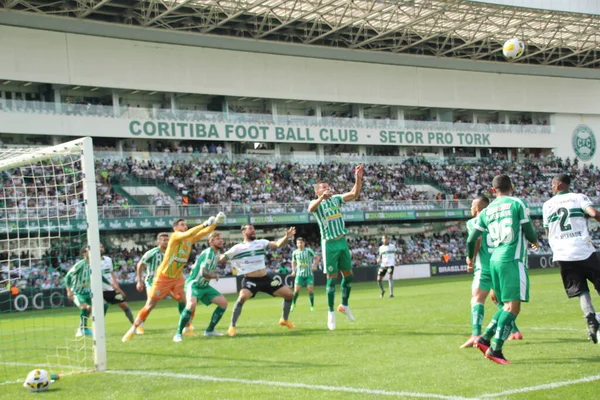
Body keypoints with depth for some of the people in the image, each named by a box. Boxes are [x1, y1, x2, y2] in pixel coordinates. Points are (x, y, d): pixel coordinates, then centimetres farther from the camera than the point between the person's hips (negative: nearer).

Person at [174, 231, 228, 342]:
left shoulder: (216, 254, 7)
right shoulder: (208, 253, -21)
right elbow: (203, 273, -30)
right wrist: (215, 276, -13)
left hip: (205, 286, 9)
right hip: (194, 284, -9)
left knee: (223, 302, 2)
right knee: (191, 304, -34)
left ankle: (209, 330, 13)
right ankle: (178, 333, -21)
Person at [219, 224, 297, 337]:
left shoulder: (261, 243, 5)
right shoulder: (237, 248, -2)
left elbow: (278, 244, -8)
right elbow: (220, 259, 3)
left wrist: (286, 237, -26)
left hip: (265, 279, 4)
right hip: (250, 280, -4)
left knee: (289, 294, 1)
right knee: (242, 297, -33)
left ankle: (285, 319, 25)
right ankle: (232, 326, -18)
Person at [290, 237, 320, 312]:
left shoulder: (308, 250, -6)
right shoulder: (295, 252, 3)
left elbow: (317, 257, 1)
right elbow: (293, 262, 19)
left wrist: (315, 265, -12)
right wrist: (293, 270, 7)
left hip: (309, 274, -2)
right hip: (299, 274, 2)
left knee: (310, 289, -9)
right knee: (296, 291, -4)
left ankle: (312, 306, 5)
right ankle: (293, 304, 18)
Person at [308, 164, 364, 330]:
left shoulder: (336, 198, 9)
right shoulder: (316, 203, -6)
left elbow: (354, 194, -1)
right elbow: (311, 209, -31)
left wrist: (358, 178, -17)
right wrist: (322, 197, -49)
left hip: (342, 242, 5)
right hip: (329, 244, -5)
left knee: (348, 275, 12)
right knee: (332, 278, -4)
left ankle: (344, 305, 29)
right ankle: (331, 312, 5)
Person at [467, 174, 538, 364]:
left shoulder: (487, 211, 13)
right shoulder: (517, 204, -1)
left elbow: (471, 239, 14)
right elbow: (529, 233, 0)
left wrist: (470, 257, 33)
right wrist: (535, 241, 24)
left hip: (495, 260, 7)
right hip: (512, 260, -6)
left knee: (507, 306, 17)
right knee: (513, 306, -8)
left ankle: (484, 338, 11)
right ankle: (496, 349, -17)